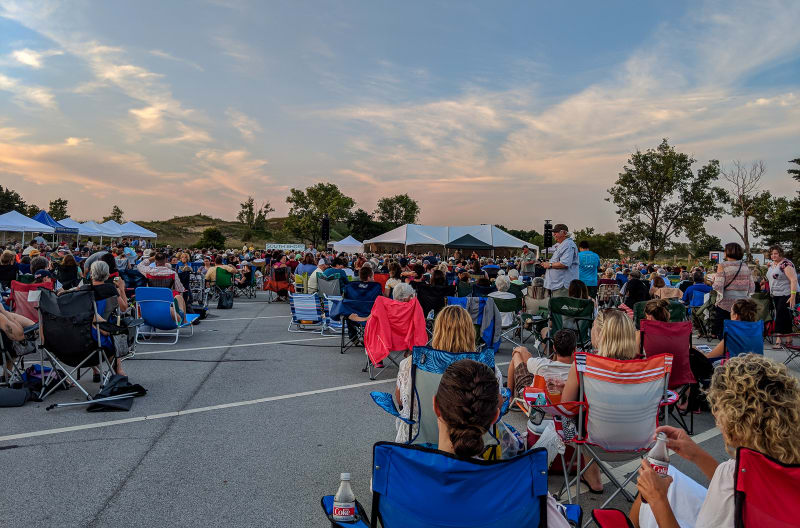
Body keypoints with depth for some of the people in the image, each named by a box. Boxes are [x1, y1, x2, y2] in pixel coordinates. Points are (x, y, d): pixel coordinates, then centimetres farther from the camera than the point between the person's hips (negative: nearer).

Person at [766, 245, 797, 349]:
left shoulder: (786, 264, -15)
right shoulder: (772, 264, 12)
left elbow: (793, 280, -21)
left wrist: (793, 296, -26)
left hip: (786, 295, -8)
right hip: (776, 296, 8)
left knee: (781, 317, -11)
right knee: (786, 317, 12)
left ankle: (778, 340, -10)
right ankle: (788, 339, 19)